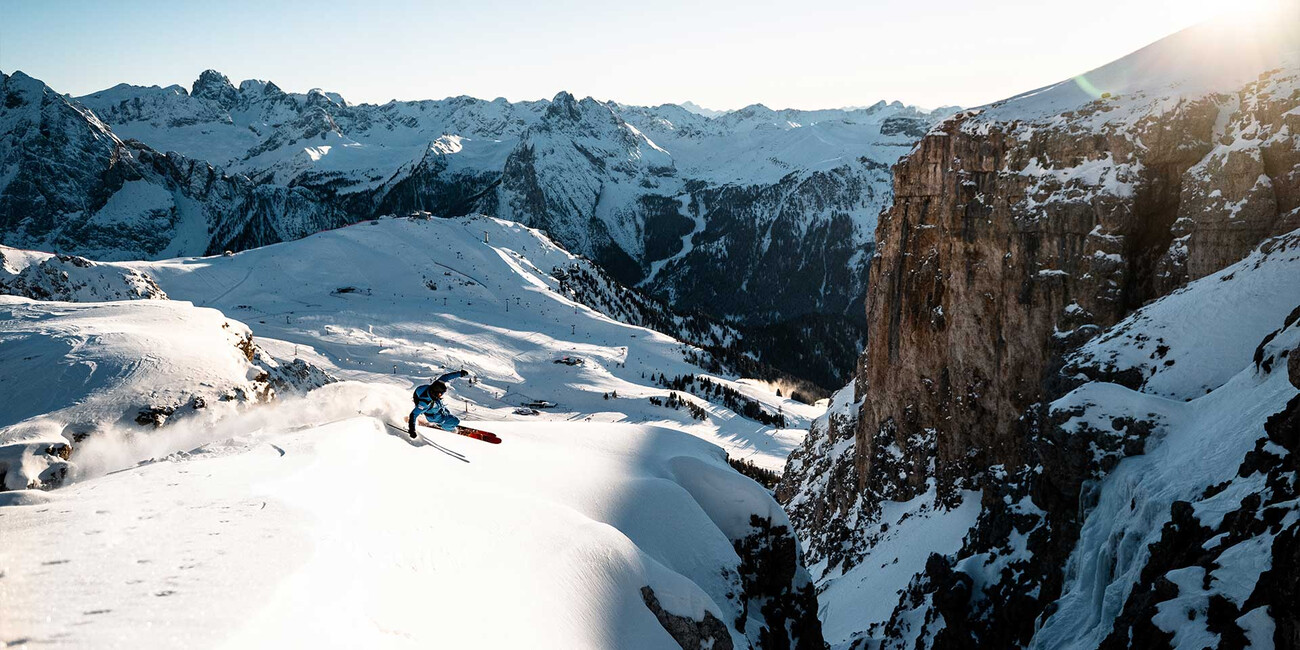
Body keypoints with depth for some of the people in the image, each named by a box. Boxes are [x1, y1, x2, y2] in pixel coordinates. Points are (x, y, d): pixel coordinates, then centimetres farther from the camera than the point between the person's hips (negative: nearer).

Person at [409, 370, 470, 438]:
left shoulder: (435, 386, -30)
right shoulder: (425, 402, -45)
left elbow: (445, 377, -16)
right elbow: (414, 414, -39)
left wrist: (460, 373, -16)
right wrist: (412, 430, -42)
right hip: (433, 416, -7)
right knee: (455, 421, -7)